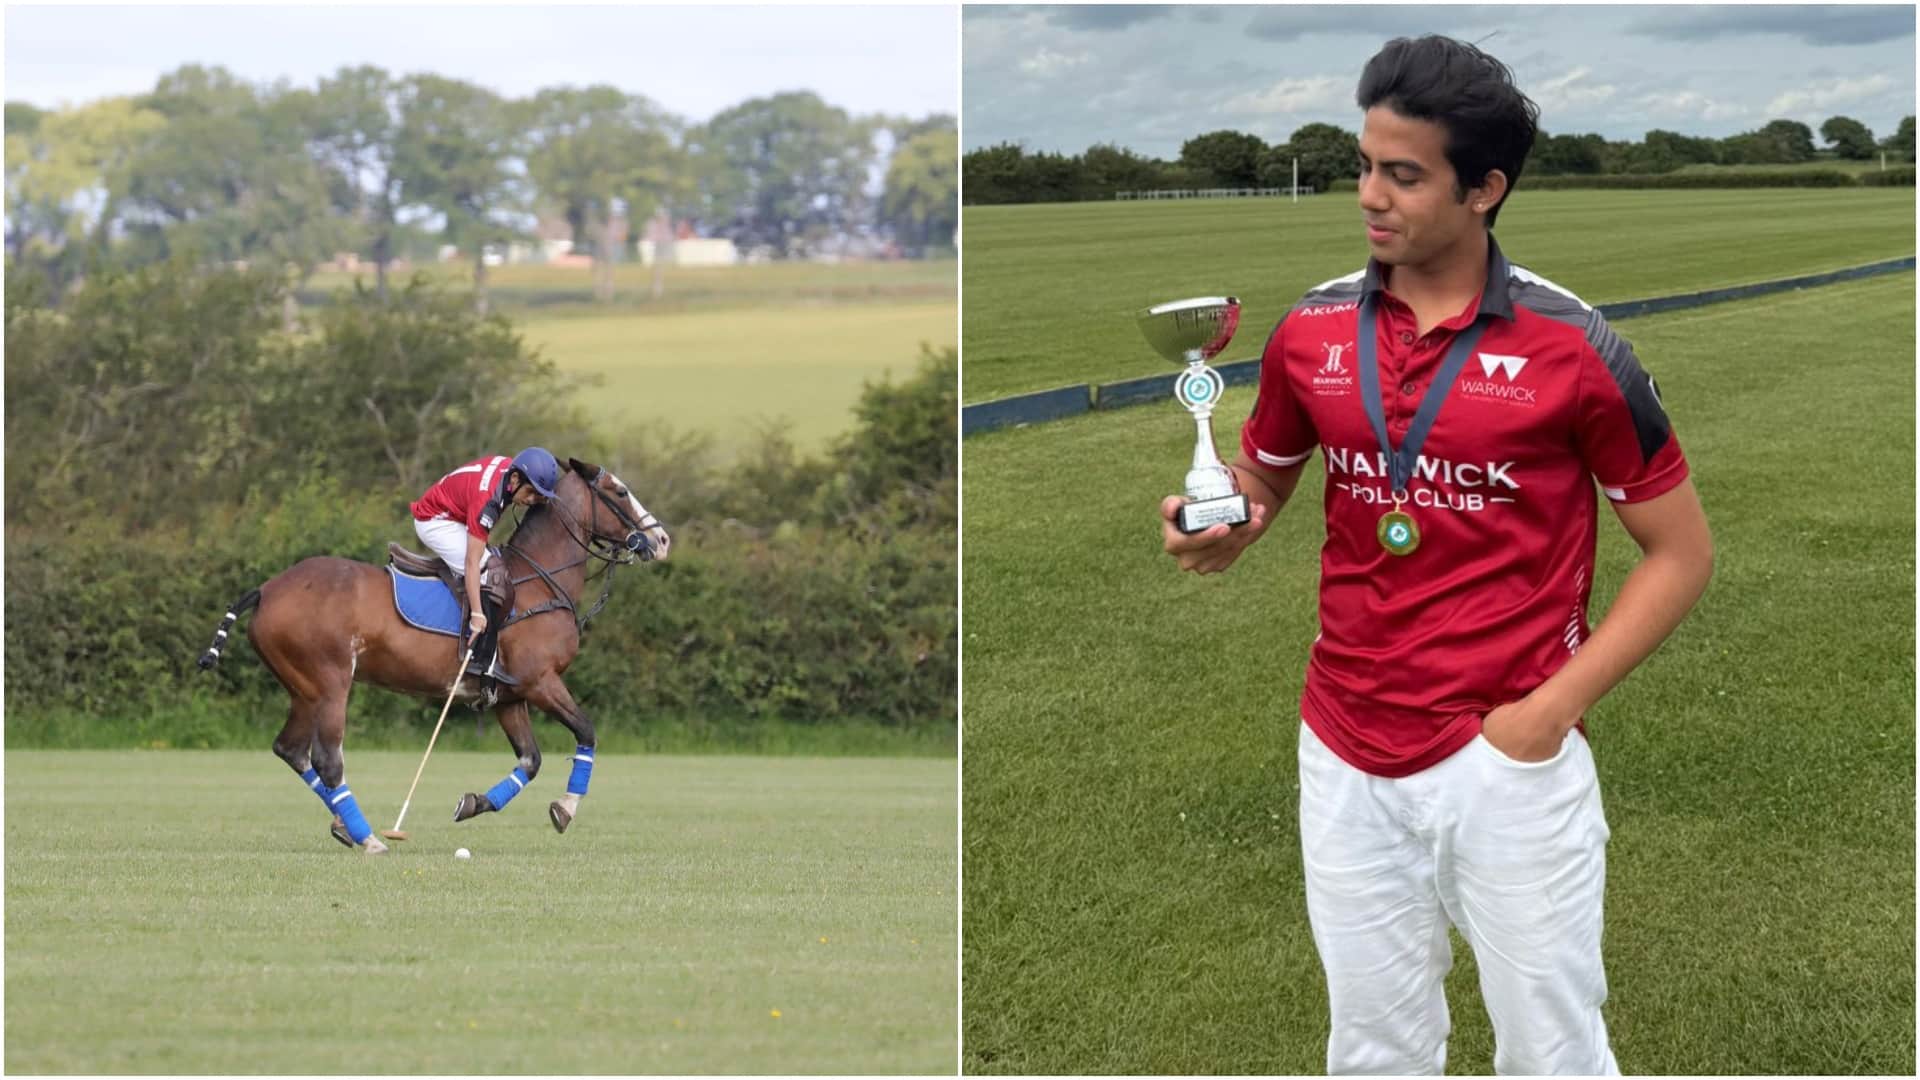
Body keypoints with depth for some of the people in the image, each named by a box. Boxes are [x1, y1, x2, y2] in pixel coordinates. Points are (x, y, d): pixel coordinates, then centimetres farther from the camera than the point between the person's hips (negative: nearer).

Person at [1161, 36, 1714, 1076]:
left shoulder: (1572, 347, -10)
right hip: (1347, 762, 4)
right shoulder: (1313, 329, 2)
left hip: (1511, 761, -3)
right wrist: (1219, 530, -7)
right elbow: (1258, 483, 18)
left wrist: (1556, 704, -12)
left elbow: (1681, 550, -3)